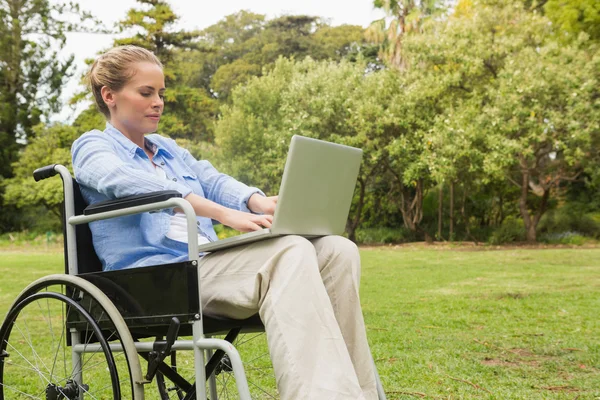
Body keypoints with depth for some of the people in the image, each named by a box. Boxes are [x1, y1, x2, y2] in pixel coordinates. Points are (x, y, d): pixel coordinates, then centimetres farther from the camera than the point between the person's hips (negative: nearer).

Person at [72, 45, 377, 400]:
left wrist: (259, 202, -12)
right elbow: (132, 184, -16)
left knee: (338, 252, -16)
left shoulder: (169, 149, 29)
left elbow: (214, 182, 13)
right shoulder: (93, 147, 6)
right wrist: (225, 214, -28)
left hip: (207, 264, 7)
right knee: (290, 253, -32)